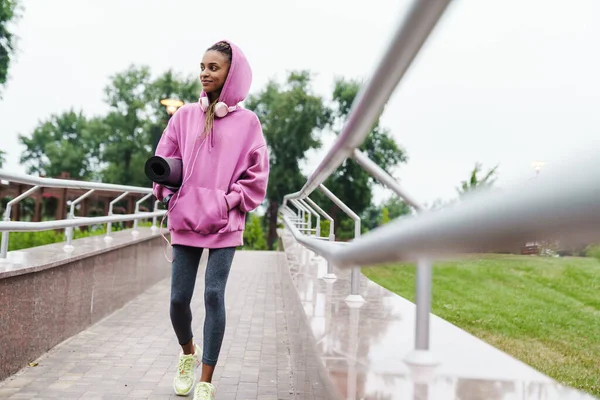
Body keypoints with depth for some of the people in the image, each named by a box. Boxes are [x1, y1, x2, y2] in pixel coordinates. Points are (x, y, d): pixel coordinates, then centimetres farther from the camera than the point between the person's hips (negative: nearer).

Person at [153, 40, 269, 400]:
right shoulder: (185, 116, 7)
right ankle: (188, 353, 36)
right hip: (184, 221, 3)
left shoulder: (247, 121, 1)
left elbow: (256, 174, 1)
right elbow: (164, 161, 12)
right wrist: (169, 196, -1)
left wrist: (231, 203, -7)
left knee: (214, 296, -5)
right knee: (179, 299, 4)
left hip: (225, 225, -2)